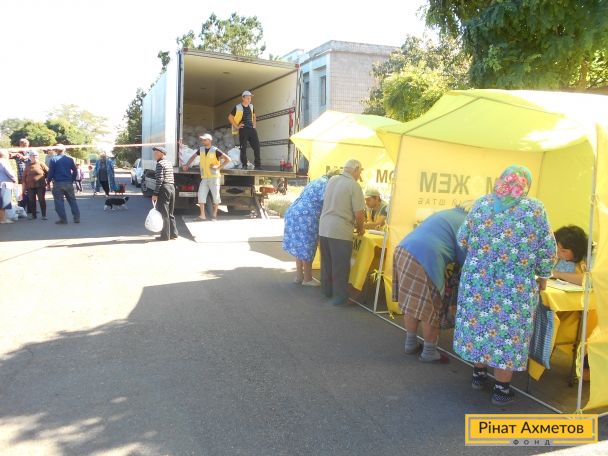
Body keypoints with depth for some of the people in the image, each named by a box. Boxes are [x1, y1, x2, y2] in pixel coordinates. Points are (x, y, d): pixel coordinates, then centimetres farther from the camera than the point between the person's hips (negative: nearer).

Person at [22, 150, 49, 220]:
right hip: (30, 186, 3)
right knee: (31, 201, 6)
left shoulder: (41, 164, -1)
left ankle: (43, 215, 1)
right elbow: (24, 177, 12)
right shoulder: (28, 166, 8)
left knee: (42, 200, -4)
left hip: (40, 186, -3)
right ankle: (33, 215, 15)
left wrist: (46, 180, 1)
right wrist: (24, 187, 9)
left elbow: (48, 173, 3)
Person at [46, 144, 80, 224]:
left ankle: (63, 219, -1)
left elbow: (51, 172, -8)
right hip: (69, 183, 4)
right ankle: (77, 218, 9)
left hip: (58, 183, -3)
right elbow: (75, 171, 9)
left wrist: (48, 181, 4)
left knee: (59, 201, 2)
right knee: (72, 200, 12)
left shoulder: (53, 159, -4)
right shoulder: (70, 159, 7)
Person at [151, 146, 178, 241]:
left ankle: (165, 235, 1)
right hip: (172, 188, 8)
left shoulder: (160, 164, -11)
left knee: (163, 213, -2)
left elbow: (159, 180, -18)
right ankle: (173, 233, 17)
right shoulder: (169, 163, 15)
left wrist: (155, 194, -17)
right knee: (170, 213, 15)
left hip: (164, 189, -8)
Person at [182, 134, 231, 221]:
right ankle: (202, 215, 4)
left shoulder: (215, 150, -9)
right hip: (204, 178, 4)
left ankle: (214, 215, 15)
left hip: (214, 177, -4)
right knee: (201, 195, -3)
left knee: (216, 196, 2)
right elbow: (193, 156, 24)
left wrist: (218, 167, -15)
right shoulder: (201, 149, 7)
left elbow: (228, 159, -11)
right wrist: (187, 165, 13)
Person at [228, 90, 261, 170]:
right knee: (243, 148, -3)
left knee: (257, 147, 0)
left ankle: (258, 165, 4)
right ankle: (244, 165, 3)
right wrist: (236, 126, -5)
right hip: (243, 130, -5)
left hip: (252, 129, 5)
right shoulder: (238, 107, -3)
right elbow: (230, 117, -2)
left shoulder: (251, 106, 14)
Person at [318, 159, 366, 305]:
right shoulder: (354, 186, -11)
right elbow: (359, 214, -14)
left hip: (324, 227, 7)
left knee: (327, 262, 19)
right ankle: (339, 296, 12)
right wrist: (360, 228, 7)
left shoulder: (332, 180, 9)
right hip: (340, 230, -7)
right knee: (340, 265, 4)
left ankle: (327, 290, 33)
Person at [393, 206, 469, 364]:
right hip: (424, 259, -9)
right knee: (429, 308, 5)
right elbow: (465, 257, 3)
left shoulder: (450, 213, 30)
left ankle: (411, 343, 33)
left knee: (412, 302, 20)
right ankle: (429, 352, 17)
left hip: (403, 249, 9)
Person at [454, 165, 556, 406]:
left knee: (478, 323, 16)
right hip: (516, 285, -3)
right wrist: (543, 276, 11)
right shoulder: (534, 208, -6)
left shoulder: (482, 203, 1)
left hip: (477, 278, 3)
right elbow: (547, 249, -3)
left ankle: (479, 374, 31)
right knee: (508, 331, 7)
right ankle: (501, 389, 16)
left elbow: (463, 238, 3)